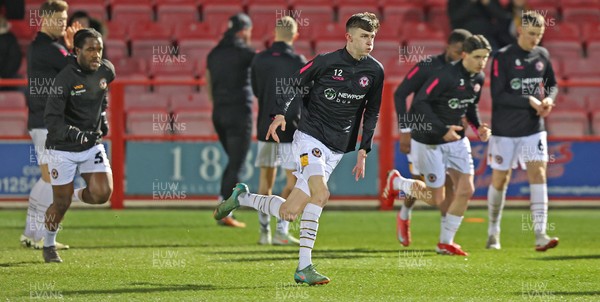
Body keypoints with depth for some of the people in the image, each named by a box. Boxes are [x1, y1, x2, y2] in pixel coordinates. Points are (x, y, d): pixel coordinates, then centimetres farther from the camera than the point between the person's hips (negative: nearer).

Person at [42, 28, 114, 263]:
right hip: (63, 148, -5)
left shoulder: (106, 71, -3)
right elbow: (51, 118, -25)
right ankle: (49, 245, 28)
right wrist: (74, 133, -39)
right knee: (61, 204, 2)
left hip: (92, 145, 5)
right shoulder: (65, 78, -21)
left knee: (103, 194, -13)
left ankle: (79, 195, 22)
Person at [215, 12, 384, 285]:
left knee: (289, 212, -5)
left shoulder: (375, 71, 5)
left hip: (336, 150, 5)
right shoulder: (327, 61, -7)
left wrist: (363, 151, 11)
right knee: (320, 193, -27)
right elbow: (295, 83, 4)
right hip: (309, 137, -5)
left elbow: (372, 113, 16)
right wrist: (280, 113, -11)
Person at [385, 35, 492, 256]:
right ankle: (397, 182, 27)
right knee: (437, 199, -1)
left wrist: (479, 126, -1)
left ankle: (446, 242, 10)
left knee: (466, 189, -5)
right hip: (429, 141, -7)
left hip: (456, 139, 7)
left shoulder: (479, 79, 1)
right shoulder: (446, 76, -24)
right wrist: (442, 129, -29)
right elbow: (420, 102, -23)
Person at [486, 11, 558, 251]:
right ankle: (493, 232, 27)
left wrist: (549, 98, -4)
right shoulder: (503, 57, -11)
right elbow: (498, 96, -16)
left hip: (533, 128, 3)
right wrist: (530, 101, -21)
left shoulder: (542, 55, 5)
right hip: (505, 130, -3)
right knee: (500, 179, 6)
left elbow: (552, 84, 19)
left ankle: (540, 235, -19)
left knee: (538, 173, -12)